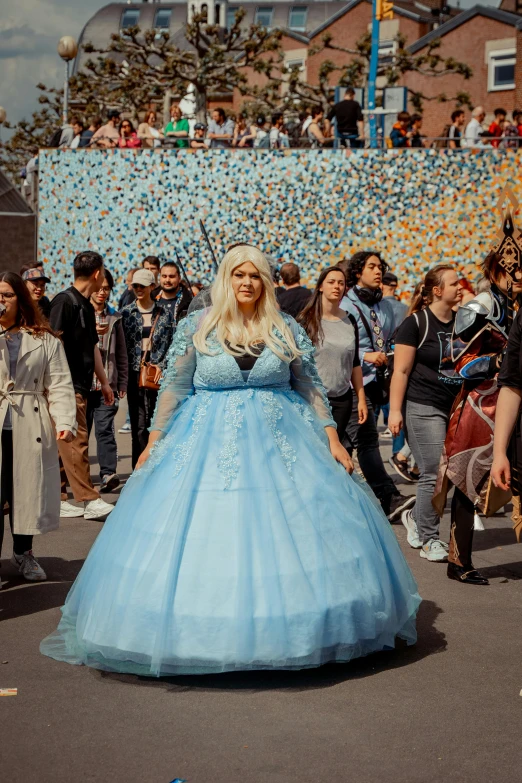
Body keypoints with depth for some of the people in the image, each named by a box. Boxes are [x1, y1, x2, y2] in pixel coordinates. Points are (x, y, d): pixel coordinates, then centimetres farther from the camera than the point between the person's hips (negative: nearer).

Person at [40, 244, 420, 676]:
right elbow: (175, 386, 3)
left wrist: (333, 438, 1)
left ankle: (287, 633, 14)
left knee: (289, 537, 0)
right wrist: (154, 443, 0)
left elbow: (311, 387, 7)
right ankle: (204, 633, 12)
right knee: (204, 545, -3)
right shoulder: (196, 327, 1)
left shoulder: (287, 329, 5)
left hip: (280, 442, 1)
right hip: (209, 442, -1)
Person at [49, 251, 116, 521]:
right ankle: (90, 501, -9)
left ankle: (58, 499, 15)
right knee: (76, 440, -8)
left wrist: (104, 382, 25)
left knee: (64, 442, 10)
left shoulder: (86, 306, 17)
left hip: (81, 385, 9)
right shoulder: (64, 301, -10)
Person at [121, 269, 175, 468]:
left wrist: (161, 366, -2)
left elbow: (171, 344, 7)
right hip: (135, 374, 0)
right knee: (139, 424, -2)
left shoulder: (165, 313, 7)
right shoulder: (126, 313, 6)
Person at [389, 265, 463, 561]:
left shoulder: (461, 322, 11)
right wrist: (395, 410, -13)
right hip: (425, 407, -6)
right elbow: (401, 370, -8)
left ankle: (416, 518, 27)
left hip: (457, 406, 6)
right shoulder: (416, 323, -7)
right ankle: (429, 539, 7)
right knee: (434, 474, -6)